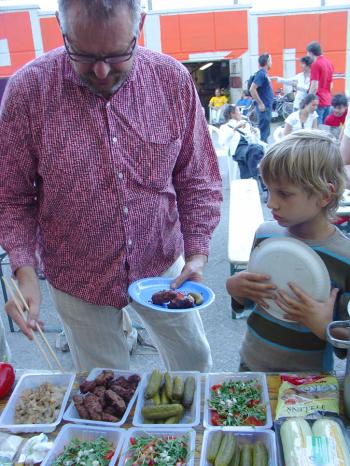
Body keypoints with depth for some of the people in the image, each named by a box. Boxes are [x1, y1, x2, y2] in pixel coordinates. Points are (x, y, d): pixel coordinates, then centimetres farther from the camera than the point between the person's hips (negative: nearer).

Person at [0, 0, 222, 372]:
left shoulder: (173, 80, -10)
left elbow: (197, 180, -3)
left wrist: (197, 253, -12)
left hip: (163, 265, 2)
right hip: (78, 281, -1)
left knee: (194, 358, 22)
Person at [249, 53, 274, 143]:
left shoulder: (264, 73, 14)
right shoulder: (261, 74, -15)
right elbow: (252, 89, -23)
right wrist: (260, 104, -20)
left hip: (267, 107, 10)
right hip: (263, 107, -10)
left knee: (265, 131, 15)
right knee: (263, 131, -6)